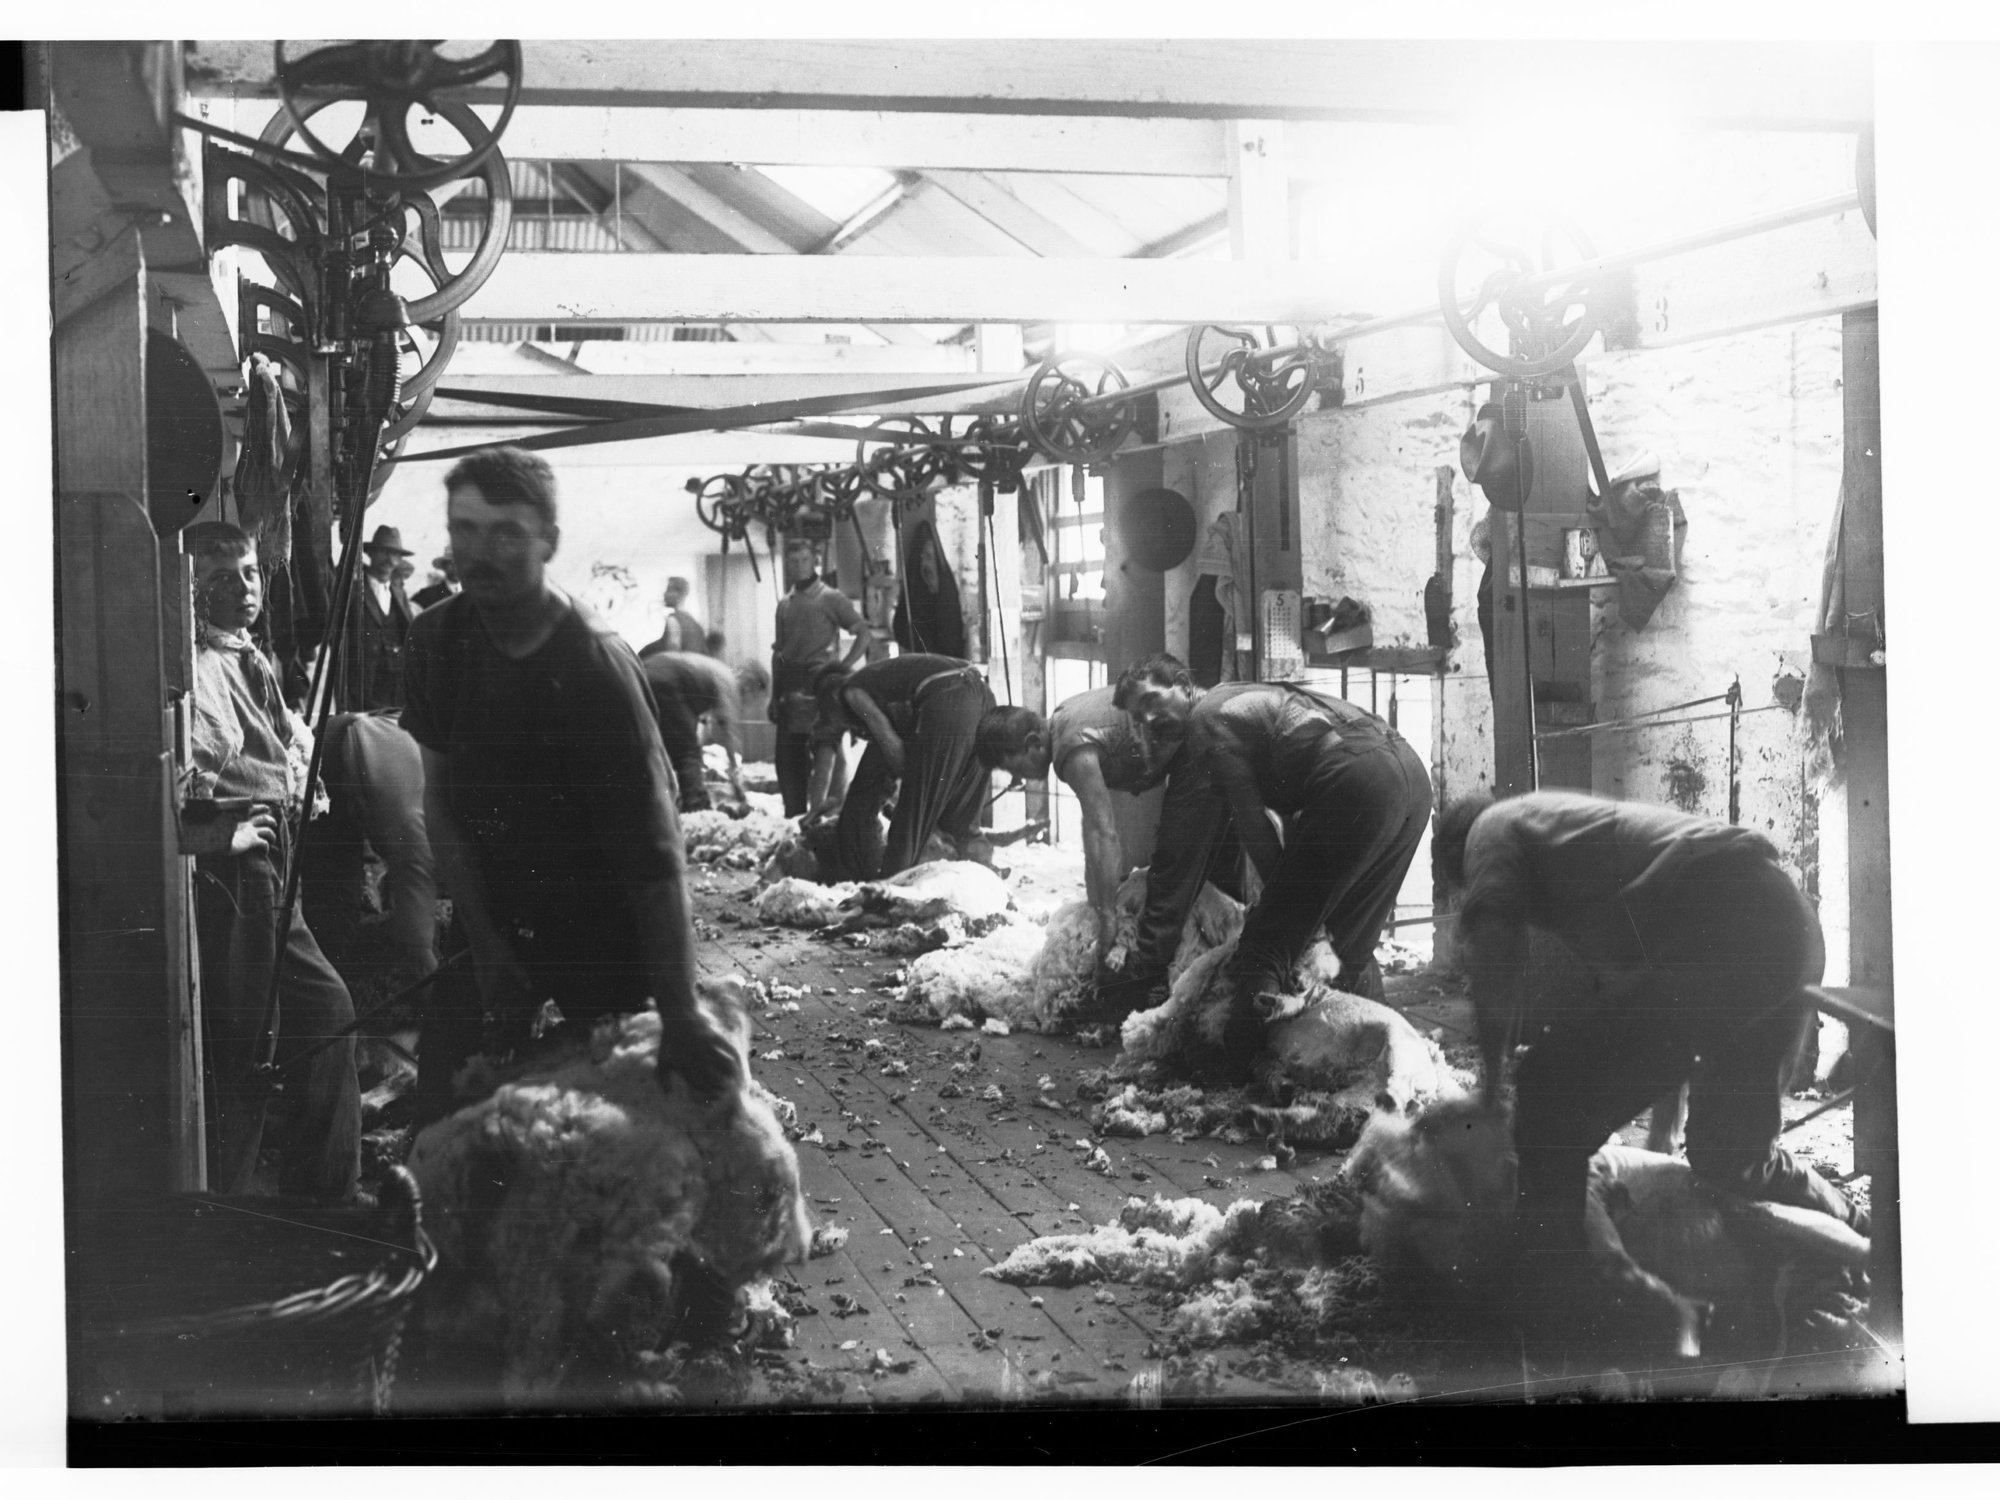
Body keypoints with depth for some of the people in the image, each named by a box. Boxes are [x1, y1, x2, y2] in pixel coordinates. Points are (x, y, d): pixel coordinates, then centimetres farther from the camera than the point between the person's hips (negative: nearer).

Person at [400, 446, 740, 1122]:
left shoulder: (598, 667, -24)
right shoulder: (439, 637, -6)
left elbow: (654, 853, -27)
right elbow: (440, 798, -1)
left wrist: (681, 1016, -31)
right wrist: (484, 941, -10)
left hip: (599, 928, -4)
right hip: (491, 910, 5)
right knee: (445, 1105, 2)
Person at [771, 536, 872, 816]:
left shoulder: (831, 599, 1)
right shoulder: (785, 604, 17)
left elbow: (865, 633, -2)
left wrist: (845, 664, -13)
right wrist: (774, 695, 14)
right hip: (791, 690, 5)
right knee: (787, 755, 4)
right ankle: (794, 813, 12)